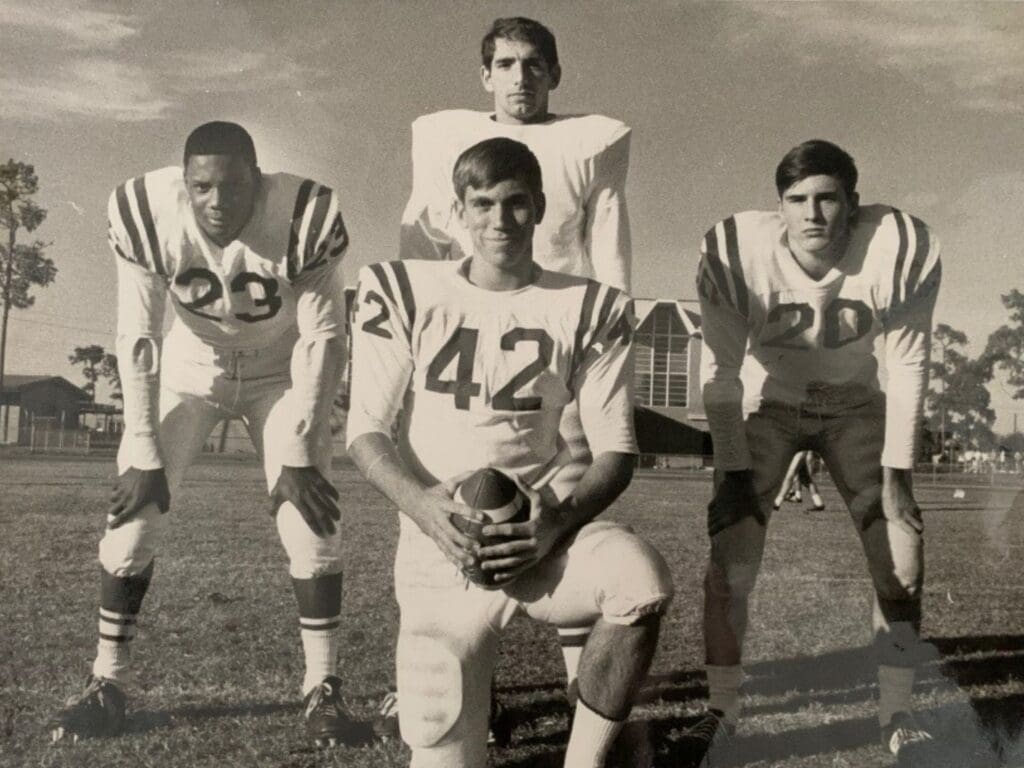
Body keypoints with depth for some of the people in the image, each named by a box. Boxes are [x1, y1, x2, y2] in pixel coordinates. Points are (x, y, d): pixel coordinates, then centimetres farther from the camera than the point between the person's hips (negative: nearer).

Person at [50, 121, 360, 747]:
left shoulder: (306, 216, -30)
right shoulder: (147, 213, -25)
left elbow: (322, 338, -21)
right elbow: (137, 339, -18)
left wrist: (297, 454, -23)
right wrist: (144, 455, -20)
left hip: (282, 372, -1)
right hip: (191, 366, 1)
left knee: (313, 518, -13)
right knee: (133, 511, -8)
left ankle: (324, 687, 1)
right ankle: (109, 682, 7)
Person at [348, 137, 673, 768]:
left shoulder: (589, 308, 0)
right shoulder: (405, 292, 0)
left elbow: (617, 449, -1)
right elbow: (366, 430, 0)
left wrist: (558, 523, -20)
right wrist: (422, 504, -19)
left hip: (542, 531, 1)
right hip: (441, 544, 0)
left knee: (644, 577, -33)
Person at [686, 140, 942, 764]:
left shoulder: (903, 249, -25)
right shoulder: (737, 253, -28)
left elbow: (907, 365, -15)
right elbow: (721, 371, -19)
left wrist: (895, 470, -15)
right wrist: (733, 470, -19)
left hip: (855, 408, 2)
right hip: (766, 405, -1)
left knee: (902, 550, -7)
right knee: (731, 555, -13)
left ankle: (898, 712, 9)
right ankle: (723, 709, 2)